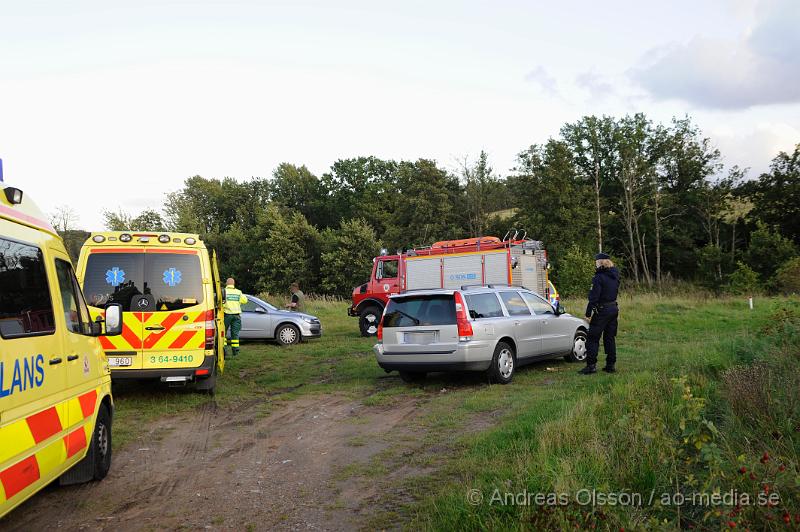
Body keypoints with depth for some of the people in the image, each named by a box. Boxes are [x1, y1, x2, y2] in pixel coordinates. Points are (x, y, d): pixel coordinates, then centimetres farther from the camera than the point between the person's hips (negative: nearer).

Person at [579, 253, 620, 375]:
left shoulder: (599, 277, -16)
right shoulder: (615, 276, 8)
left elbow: (593, 297, -18)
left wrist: (588, 313, -15)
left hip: (602, 310, -8)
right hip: (614, 309, 8)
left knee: (592, 338, -1)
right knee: (610, 338, 13)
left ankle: (591, 365, -3)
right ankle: (611, 365, 16)